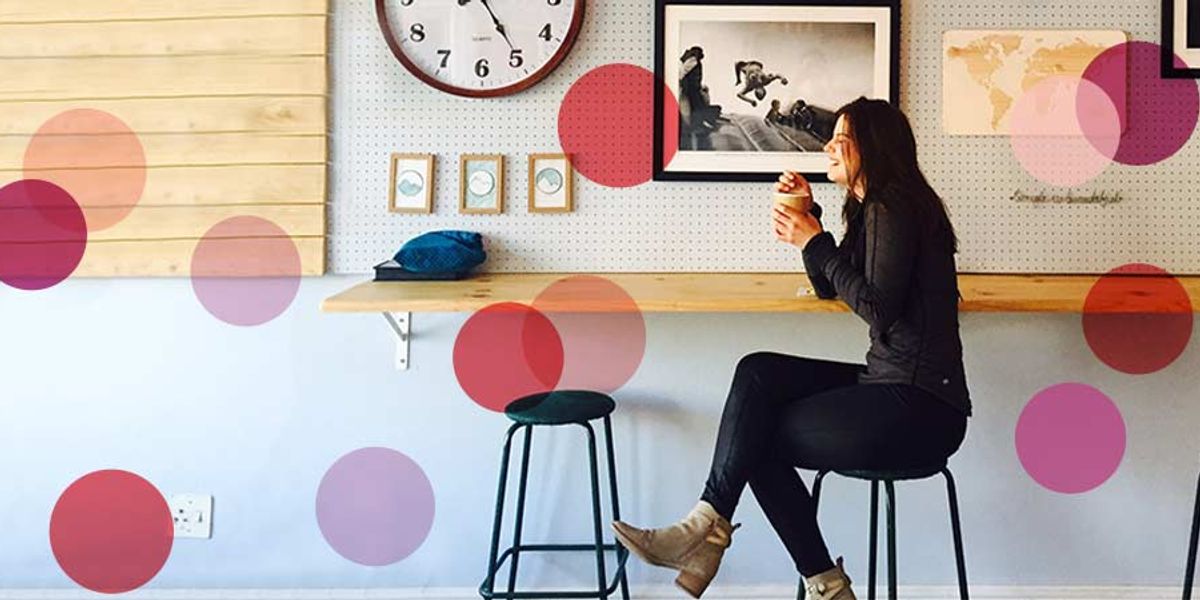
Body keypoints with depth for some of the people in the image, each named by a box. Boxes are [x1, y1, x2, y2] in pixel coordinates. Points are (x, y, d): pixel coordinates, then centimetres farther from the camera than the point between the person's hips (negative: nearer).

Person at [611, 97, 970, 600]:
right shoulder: (873, 207, 18)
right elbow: (828, 287, 22)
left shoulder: (893, 207, -12)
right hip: (894, 386, 9)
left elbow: (878, 309, -20)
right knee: (759, 372, -5)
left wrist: (817, 243, -14)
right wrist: (807, 216, 11)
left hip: (920, 407, -9)